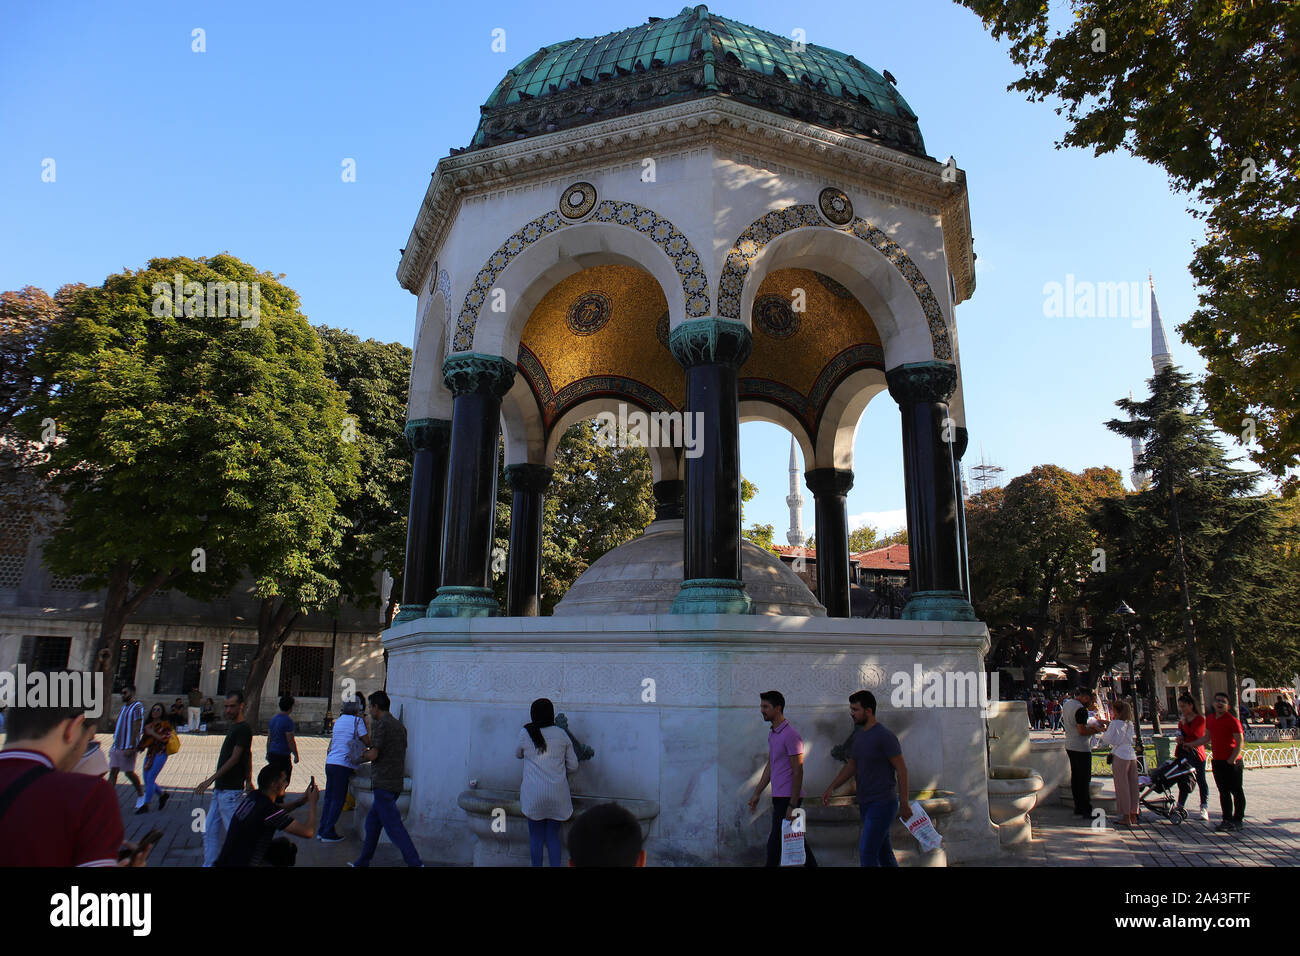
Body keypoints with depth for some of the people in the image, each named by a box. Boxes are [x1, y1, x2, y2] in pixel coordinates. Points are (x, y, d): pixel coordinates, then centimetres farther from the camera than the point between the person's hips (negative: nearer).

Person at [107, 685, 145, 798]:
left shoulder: (137, 707, -11)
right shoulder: (124, 707, 16)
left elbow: (136, 728, -17)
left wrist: (131, 748, -21)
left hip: (128, 747, -8)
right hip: (117, 746, 8)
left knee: (129, 772, 0)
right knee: (113, 772, 2)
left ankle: (141, 794, 16)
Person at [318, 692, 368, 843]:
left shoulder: (339, 720, 15)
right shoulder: (357, 720, -8)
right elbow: (367, 742, -7)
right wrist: (365, 722, 3)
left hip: (330, 762, 7)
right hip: (343, 765, -7)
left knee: (329, 798, 14)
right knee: (338, 800, 0)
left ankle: (322, 830, 19)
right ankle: (328, 833, 2)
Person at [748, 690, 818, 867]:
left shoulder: (791, 735, -16)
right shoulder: (772, 733, 13)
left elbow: (798, 771, -17)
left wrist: (792, 805, -19)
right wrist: (757, 793, 18)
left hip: (788, 797, -9)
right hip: (778, 796, 9)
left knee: (775, 841, -6)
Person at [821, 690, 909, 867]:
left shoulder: (884, 736, -14)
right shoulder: (858, 734, 10)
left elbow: (901, 769, -12)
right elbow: (852, 766, 18)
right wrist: (831, 788, 9)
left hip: (883, 803, -8)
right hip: (865, 803, 8)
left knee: (866, 852, -11)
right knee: (883, 852, 15)